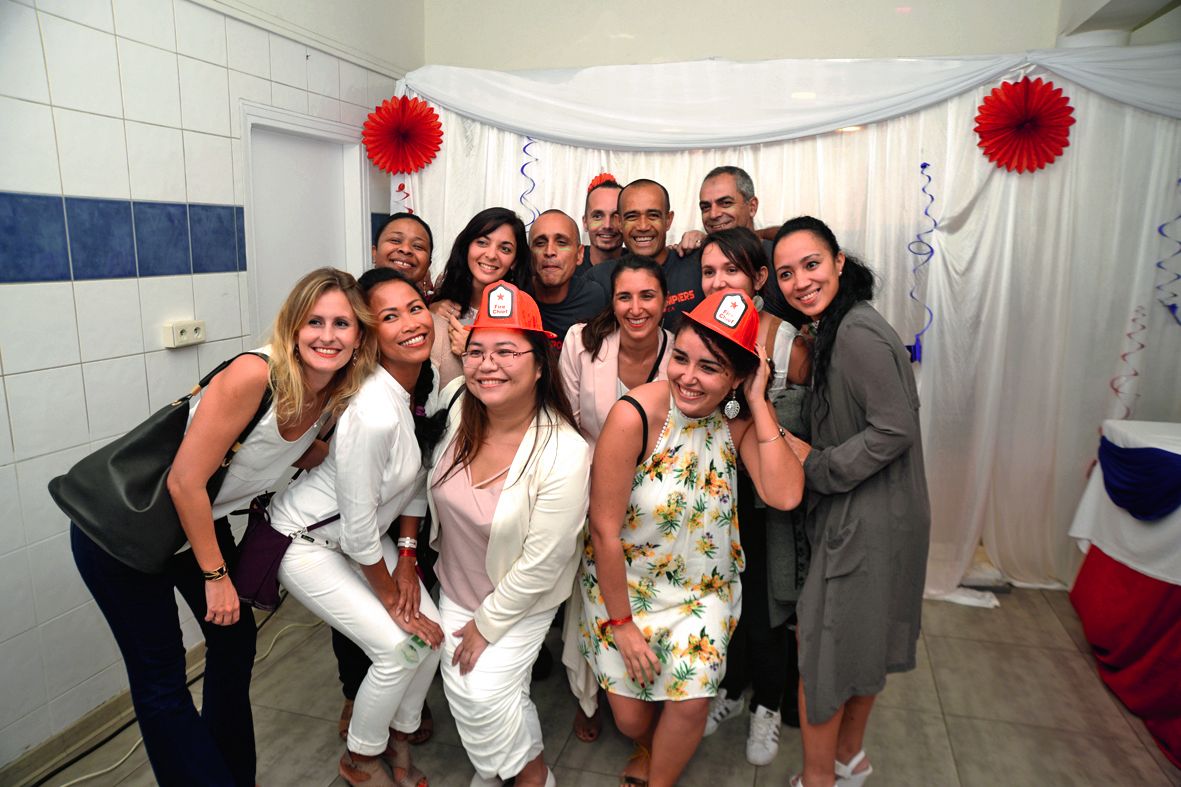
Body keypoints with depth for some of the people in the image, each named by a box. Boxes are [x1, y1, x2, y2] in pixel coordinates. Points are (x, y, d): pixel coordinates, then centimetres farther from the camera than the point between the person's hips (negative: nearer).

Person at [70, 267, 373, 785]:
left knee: (235, 641, 16)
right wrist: (216, 575, -16)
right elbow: (185, 481, -27)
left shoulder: (336, 396, -10)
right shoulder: (253, 375, -32)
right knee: (160, 678, 2)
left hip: (201, 518, 7)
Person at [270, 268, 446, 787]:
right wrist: (390, 595, -12)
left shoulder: (422, 384, -9)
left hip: (362, 538, 8)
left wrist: (406, 557, -1)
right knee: (397, 645, -9)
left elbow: (415, 477, 2)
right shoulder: (371, 414, -35)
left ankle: (397, 738, 30)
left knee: (433, 631, 2)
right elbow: (357, 528, -26)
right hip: (307, 543, -7)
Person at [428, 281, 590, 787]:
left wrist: (487, 625, -13)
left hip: (521, 600, -5)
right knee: (459, 688, 8)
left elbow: (541, 565, -23)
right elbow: (434, 487, 6)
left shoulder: (564, 454, -32)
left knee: (484, 692, -6)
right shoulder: (460, 412, -15)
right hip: (456, 585, 5)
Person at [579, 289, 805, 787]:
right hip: (624, 583, -2)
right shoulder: (635, 416, -25)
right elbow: (604, 530, -19)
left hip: (705, 588, 2)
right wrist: (621, 622, -11)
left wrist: (759, 404, -25)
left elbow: (784, 496, -25)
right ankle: (651, 747, 48)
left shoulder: (741, 418, -12)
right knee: (630, 719, 8)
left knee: (690, 702, -5)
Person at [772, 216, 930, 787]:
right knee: (859, 642, 23)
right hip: (857, 513, 10)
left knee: (822, 643, 5)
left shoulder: (856, 332, -21)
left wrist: (817, 465, -19)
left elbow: (895, 429, -25)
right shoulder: (834, 328, 9)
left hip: (868, 519, -10)